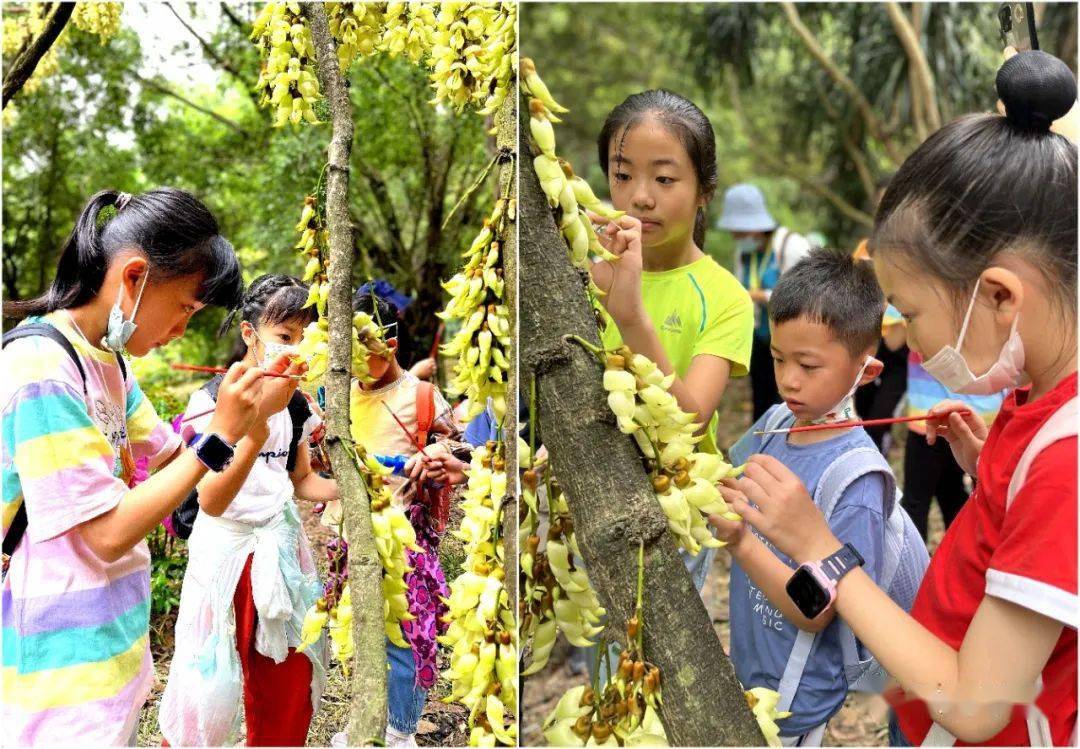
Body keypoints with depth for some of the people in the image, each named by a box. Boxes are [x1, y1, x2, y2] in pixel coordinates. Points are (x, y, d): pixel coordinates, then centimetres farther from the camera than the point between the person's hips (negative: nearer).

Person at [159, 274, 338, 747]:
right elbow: (211, 500, -28)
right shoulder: (213, 399, -15)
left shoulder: (295, 402, 3)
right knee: (208, 683, -1)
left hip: (282, 549, 6)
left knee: (288, 683, 11)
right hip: (227, 552, -5)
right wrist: (260, 417, -39)